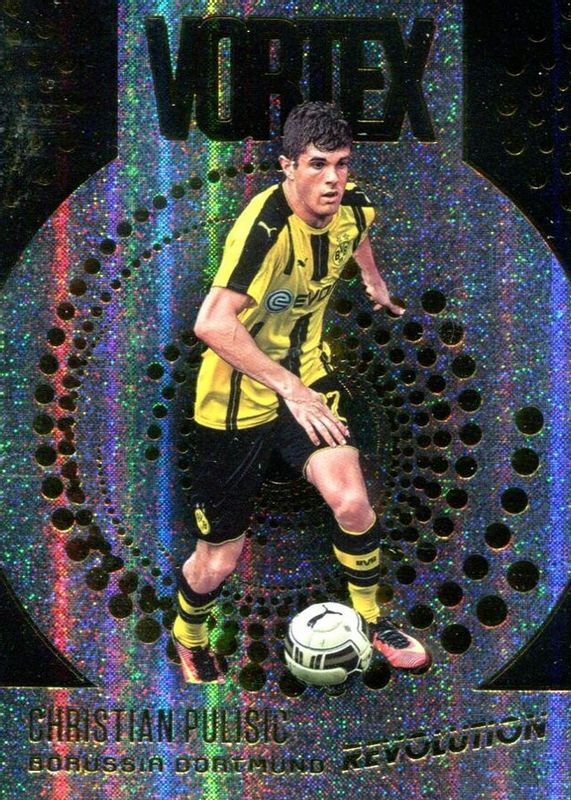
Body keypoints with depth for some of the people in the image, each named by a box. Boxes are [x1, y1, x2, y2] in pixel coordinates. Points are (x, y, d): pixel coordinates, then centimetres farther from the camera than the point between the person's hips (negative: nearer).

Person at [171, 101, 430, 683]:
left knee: (352, 503, -15)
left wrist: (372, 276, 35)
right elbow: (212, 325, -41)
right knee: (219, 558, 4)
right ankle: (189, 640, 37)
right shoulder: (266, 227, -31)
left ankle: (371, 620, 14)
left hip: (307, 371, 5)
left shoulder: (352, 208, -7)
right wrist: (289, 387, -38)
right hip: (237, 395, -5)